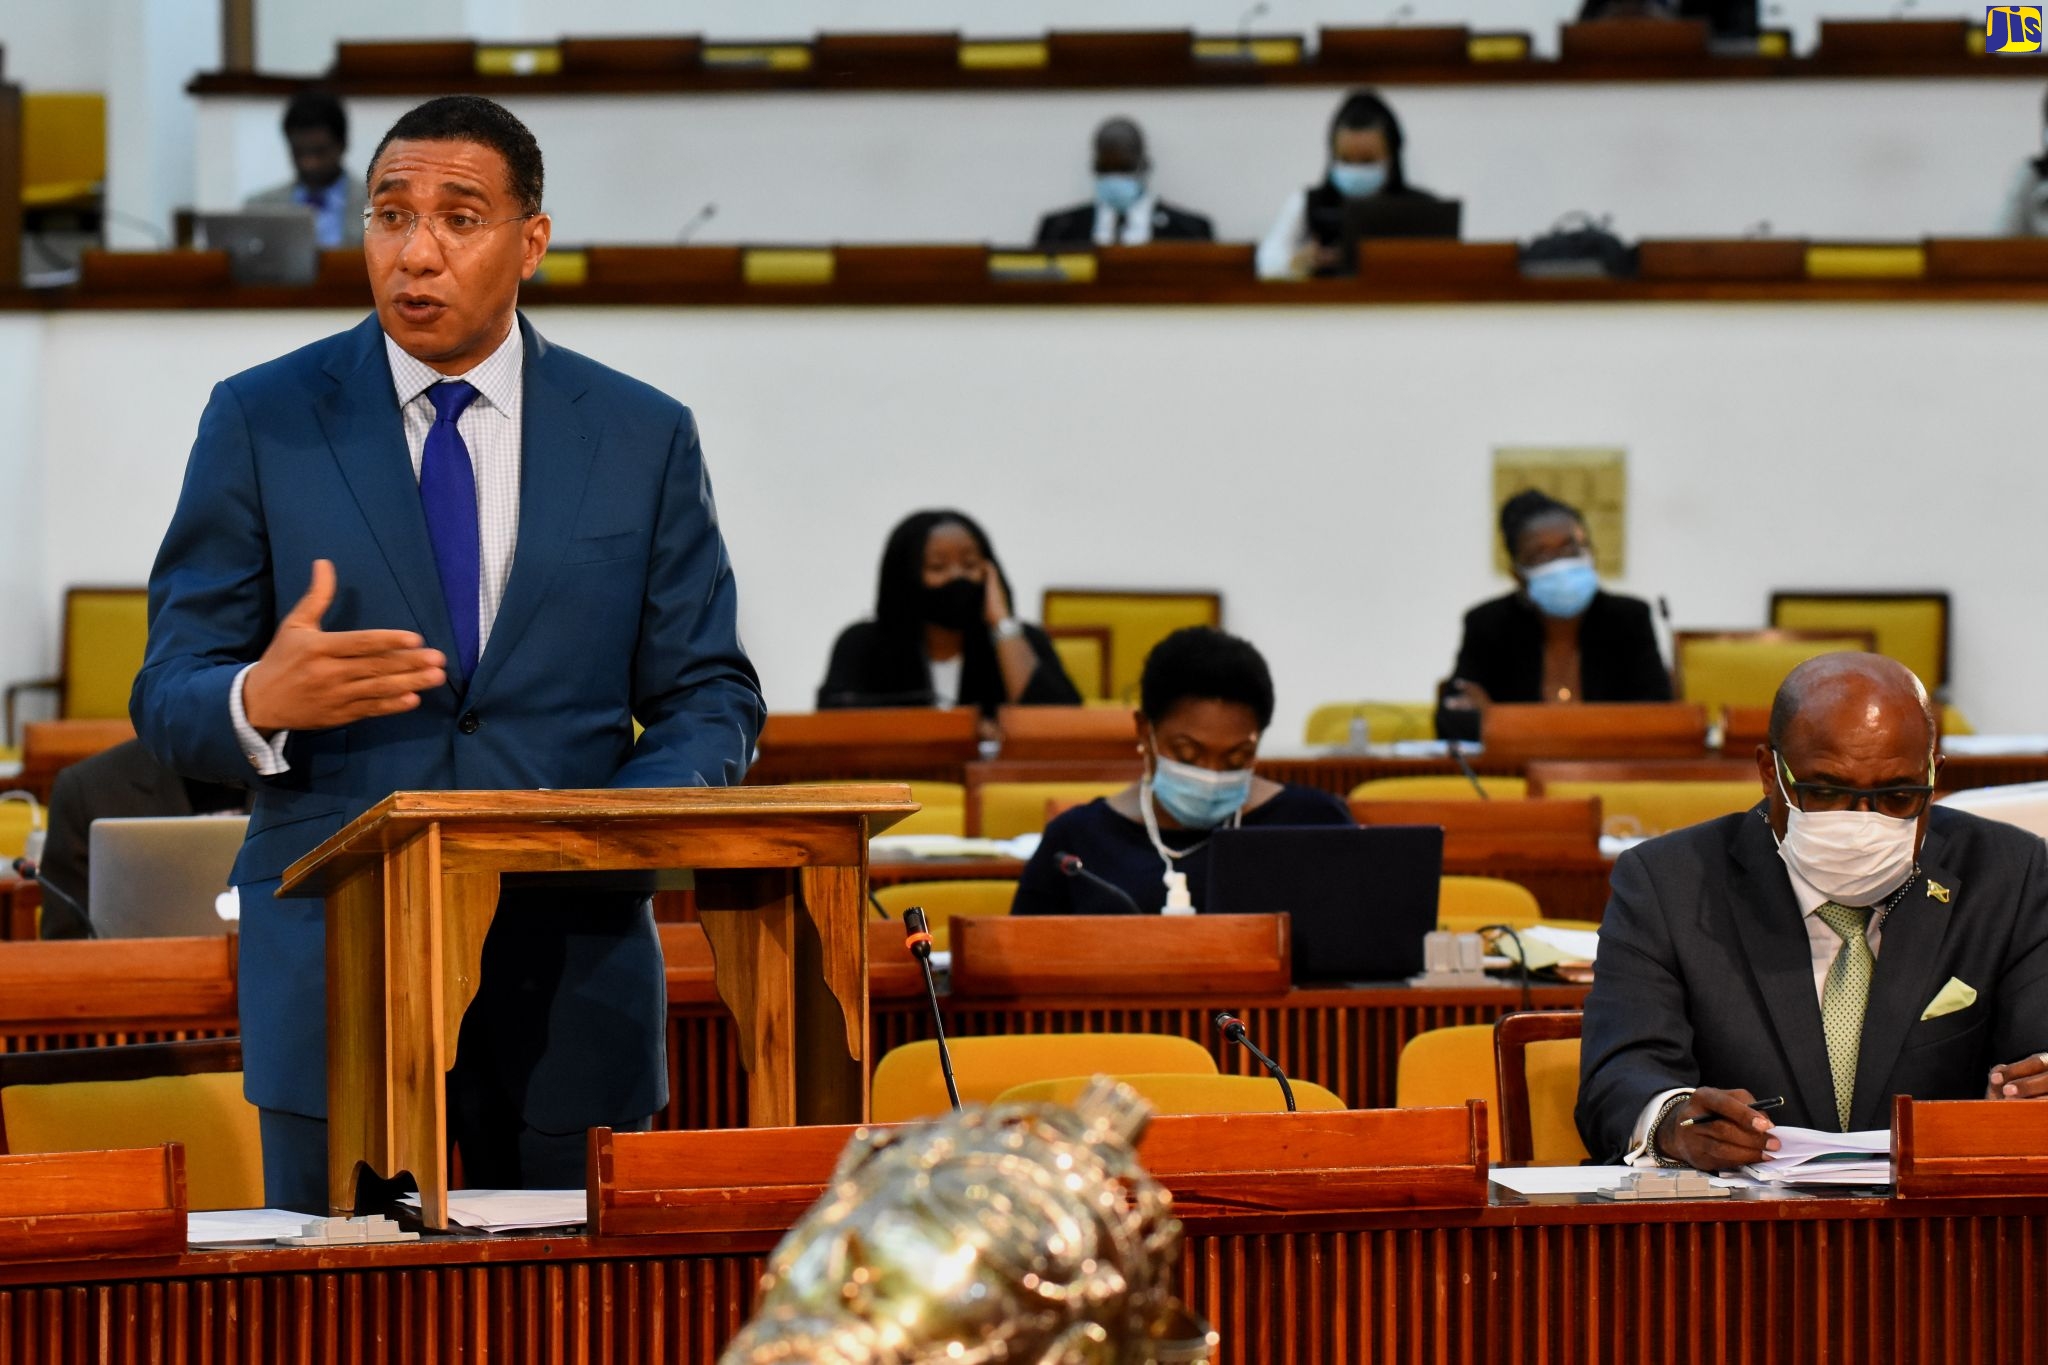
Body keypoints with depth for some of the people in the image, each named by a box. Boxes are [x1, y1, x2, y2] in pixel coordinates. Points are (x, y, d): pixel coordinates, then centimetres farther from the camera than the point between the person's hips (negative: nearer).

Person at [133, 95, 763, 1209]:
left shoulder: (644, 438, 7)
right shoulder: (260, 422, 3)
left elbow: (708, 697, 9)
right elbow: (169, 697, 1)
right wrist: (260, 701, -23)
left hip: (572, 983, 1)